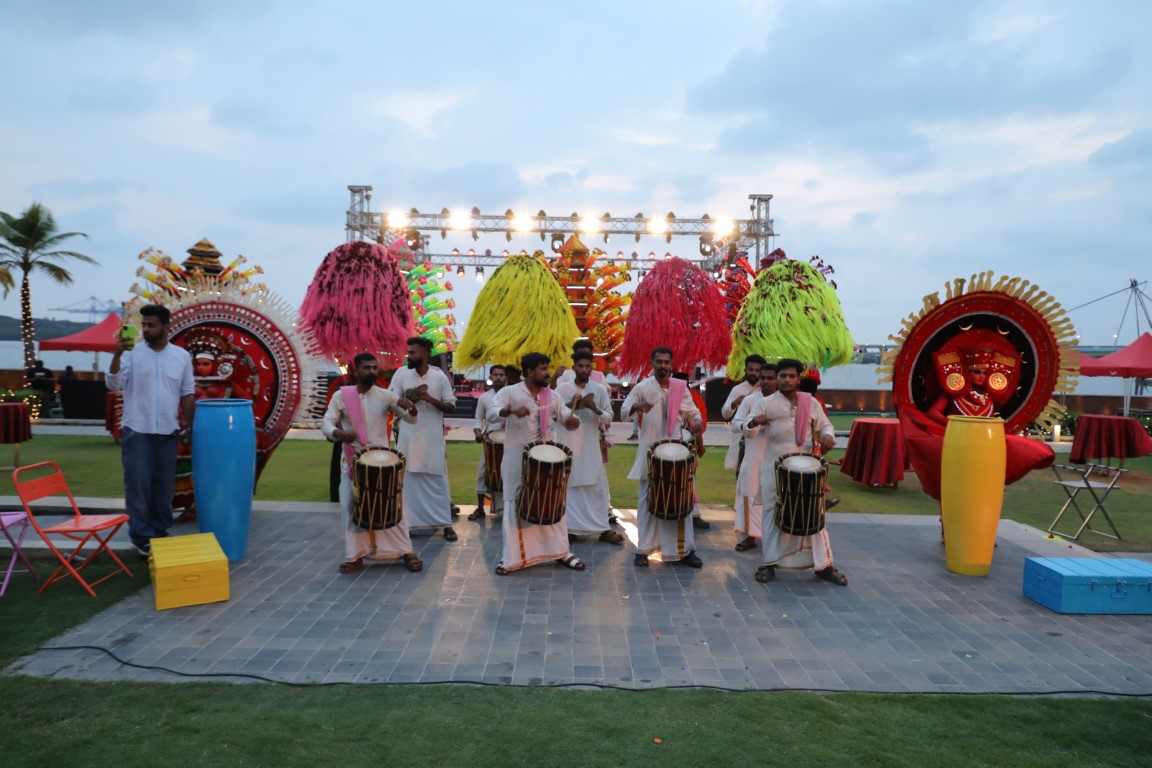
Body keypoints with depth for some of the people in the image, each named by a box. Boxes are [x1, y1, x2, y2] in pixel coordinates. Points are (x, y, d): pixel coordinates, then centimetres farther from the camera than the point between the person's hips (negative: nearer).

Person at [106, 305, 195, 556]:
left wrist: (189, 425, 7)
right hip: (137, 431, -2)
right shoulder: (132, 354, -3)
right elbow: (113, 385, -13)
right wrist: (117, 354, -24)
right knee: (138, 485, 1)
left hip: (168, 431, 2)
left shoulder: (181, 356, 4)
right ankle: (141, 536, 11)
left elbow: (187, 394, 9)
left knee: (164, 485, 11)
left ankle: (160, 531, 25)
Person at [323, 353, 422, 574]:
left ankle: (406, 551, 15)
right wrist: (339, 433, -29)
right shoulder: (341, 396, -3)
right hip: (352, 460, 0)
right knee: (350, 507, 2)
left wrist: (411, 408, -26)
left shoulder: (385, 395, -1)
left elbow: (411, 419, -2)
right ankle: (355, 556, 17)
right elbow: (326, 424, -7)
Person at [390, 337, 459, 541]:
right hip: (408, 437, 1)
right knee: (407, 480, 5)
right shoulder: (401, 374, 0)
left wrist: (429, 399, -15)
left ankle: (445, 524, 13)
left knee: (437, 480, 5)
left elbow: (451, 407, -1)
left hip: (433, 438, -1)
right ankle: (404, 522, 16)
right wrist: (407, 398, -18)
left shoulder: (440, 376, -3)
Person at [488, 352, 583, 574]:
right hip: (517, 459, -4)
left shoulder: (552, 396, 7)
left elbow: (567, 416, 9)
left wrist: (572, 420, -15)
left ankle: (562, 552, 22)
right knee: (515, 506, 1)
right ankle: (510, 558, 10)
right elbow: (491, 410, -20)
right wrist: (511, 410, -39)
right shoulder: (510, 392, -6)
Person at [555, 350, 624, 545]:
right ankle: (569, 528, 15)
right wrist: (575, 405, -19)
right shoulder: (562, 388, 0)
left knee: (597, 487, 4)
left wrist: (595, 409, -18)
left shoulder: (600, 389, 3)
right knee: (569, 486, 5)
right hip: (569, 445, -1)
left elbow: (609, 417, 1)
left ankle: (603, 529, 11)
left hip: (591, 445, 1)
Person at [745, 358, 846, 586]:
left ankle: (823, 565, 17)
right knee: (773, 513, 3)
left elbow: (825, 425, 16)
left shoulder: (810, 402, 8)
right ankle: (770, 563, 13)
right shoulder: (766, 403, 0)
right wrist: (754, 421, -32)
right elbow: (746, 425, -8)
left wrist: (827, 436, -8)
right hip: (775, 469, -2)